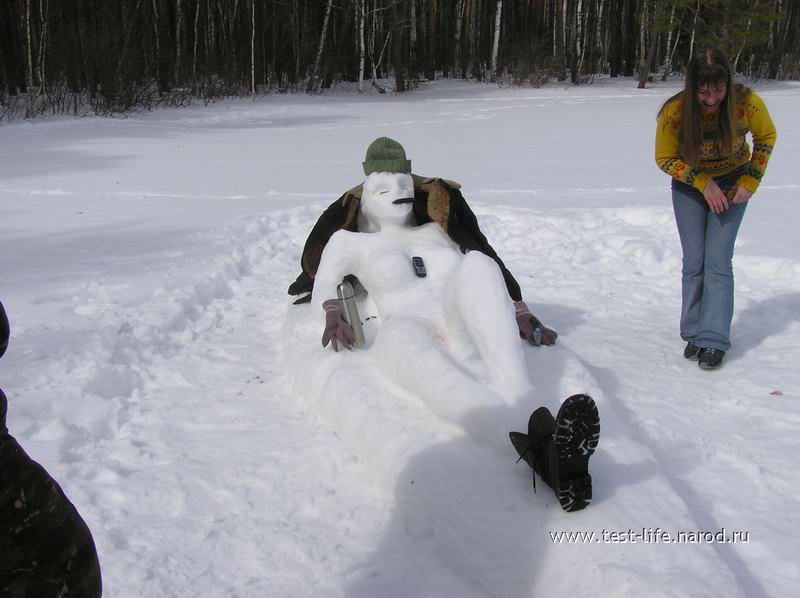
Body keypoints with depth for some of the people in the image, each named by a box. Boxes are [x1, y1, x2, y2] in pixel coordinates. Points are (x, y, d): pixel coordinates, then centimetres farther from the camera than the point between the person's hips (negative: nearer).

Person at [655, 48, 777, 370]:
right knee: (693, 263, 1)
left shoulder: (747, 103, -25)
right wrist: (703, 182, -20)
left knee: (718, 262, -9)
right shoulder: (674, 112, -26)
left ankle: (714, 341, -7)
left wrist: (751, 181, -9)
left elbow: (766, 136, -4)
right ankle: (694, 333, 14)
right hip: (689, 186, 1)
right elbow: (665, 159, -11)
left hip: (731, 184, -1)